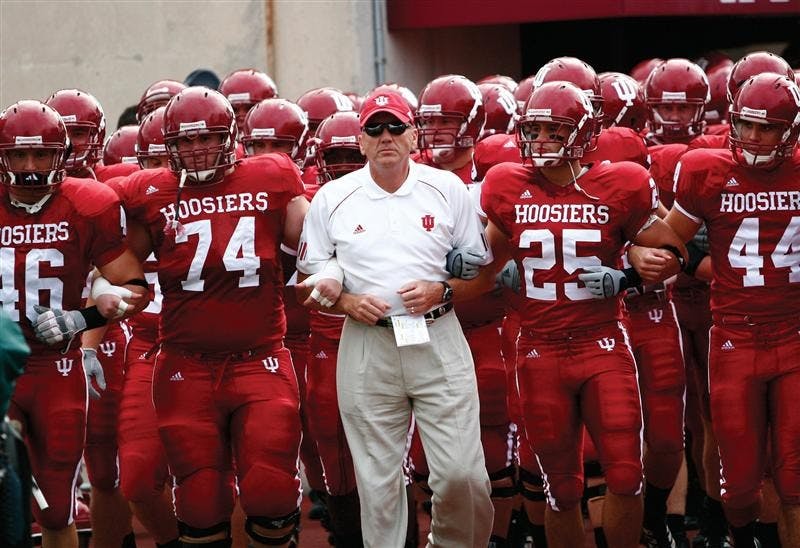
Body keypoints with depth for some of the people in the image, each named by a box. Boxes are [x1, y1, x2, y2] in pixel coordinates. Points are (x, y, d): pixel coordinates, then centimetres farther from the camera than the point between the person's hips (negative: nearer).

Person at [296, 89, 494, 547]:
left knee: (462, 472, -6)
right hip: (367, 345, 0)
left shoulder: (448, 190, 5)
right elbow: (311, 281, 9)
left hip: (439, 341, 0)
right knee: (378, 481, 3)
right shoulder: (332, 199, 5)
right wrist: (347, 303, -10)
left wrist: (441, 291, -9)